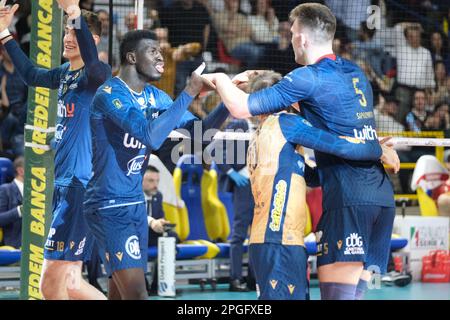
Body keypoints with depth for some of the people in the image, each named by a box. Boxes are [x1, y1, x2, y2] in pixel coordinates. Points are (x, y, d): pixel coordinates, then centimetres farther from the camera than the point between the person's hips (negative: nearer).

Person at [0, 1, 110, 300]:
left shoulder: (96, 74, -11)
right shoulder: (65, 74, 14)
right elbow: (32, 75, 33)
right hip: (65, 185, 9)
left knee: (52, 283, -9)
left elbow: (92, 62, -35)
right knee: (69, 283, 11)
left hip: (82, 187, -9)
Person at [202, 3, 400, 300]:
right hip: (383, 195, 8)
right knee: (354, 292, 9)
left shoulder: (310, 77, -6)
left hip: (349, 197, -8)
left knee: (336, 292, -10)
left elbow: (242, 108, -7)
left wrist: (220, 79, 13)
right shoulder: (356, 72, 17)